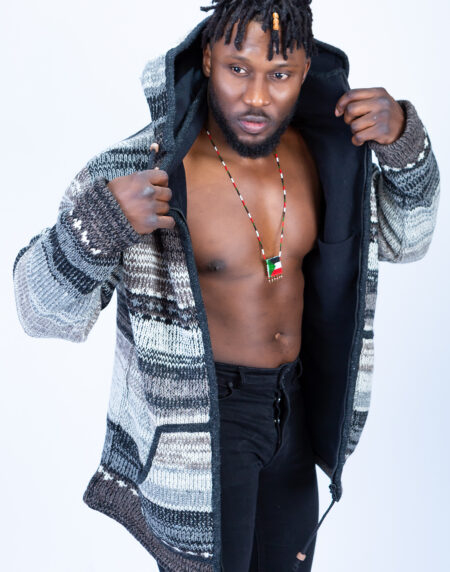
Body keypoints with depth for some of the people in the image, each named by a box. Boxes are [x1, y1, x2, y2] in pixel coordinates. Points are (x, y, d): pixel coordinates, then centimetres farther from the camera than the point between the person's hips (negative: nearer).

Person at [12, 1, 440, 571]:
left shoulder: (320, 151, -6)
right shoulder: (144, 171, -23)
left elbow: (400, 239, 6)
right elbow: (45, 311, -20)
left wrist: (404, 142, -12)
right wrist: (97, 225, -40)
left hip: (293, 411, 6)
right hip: (199, 422, -6)